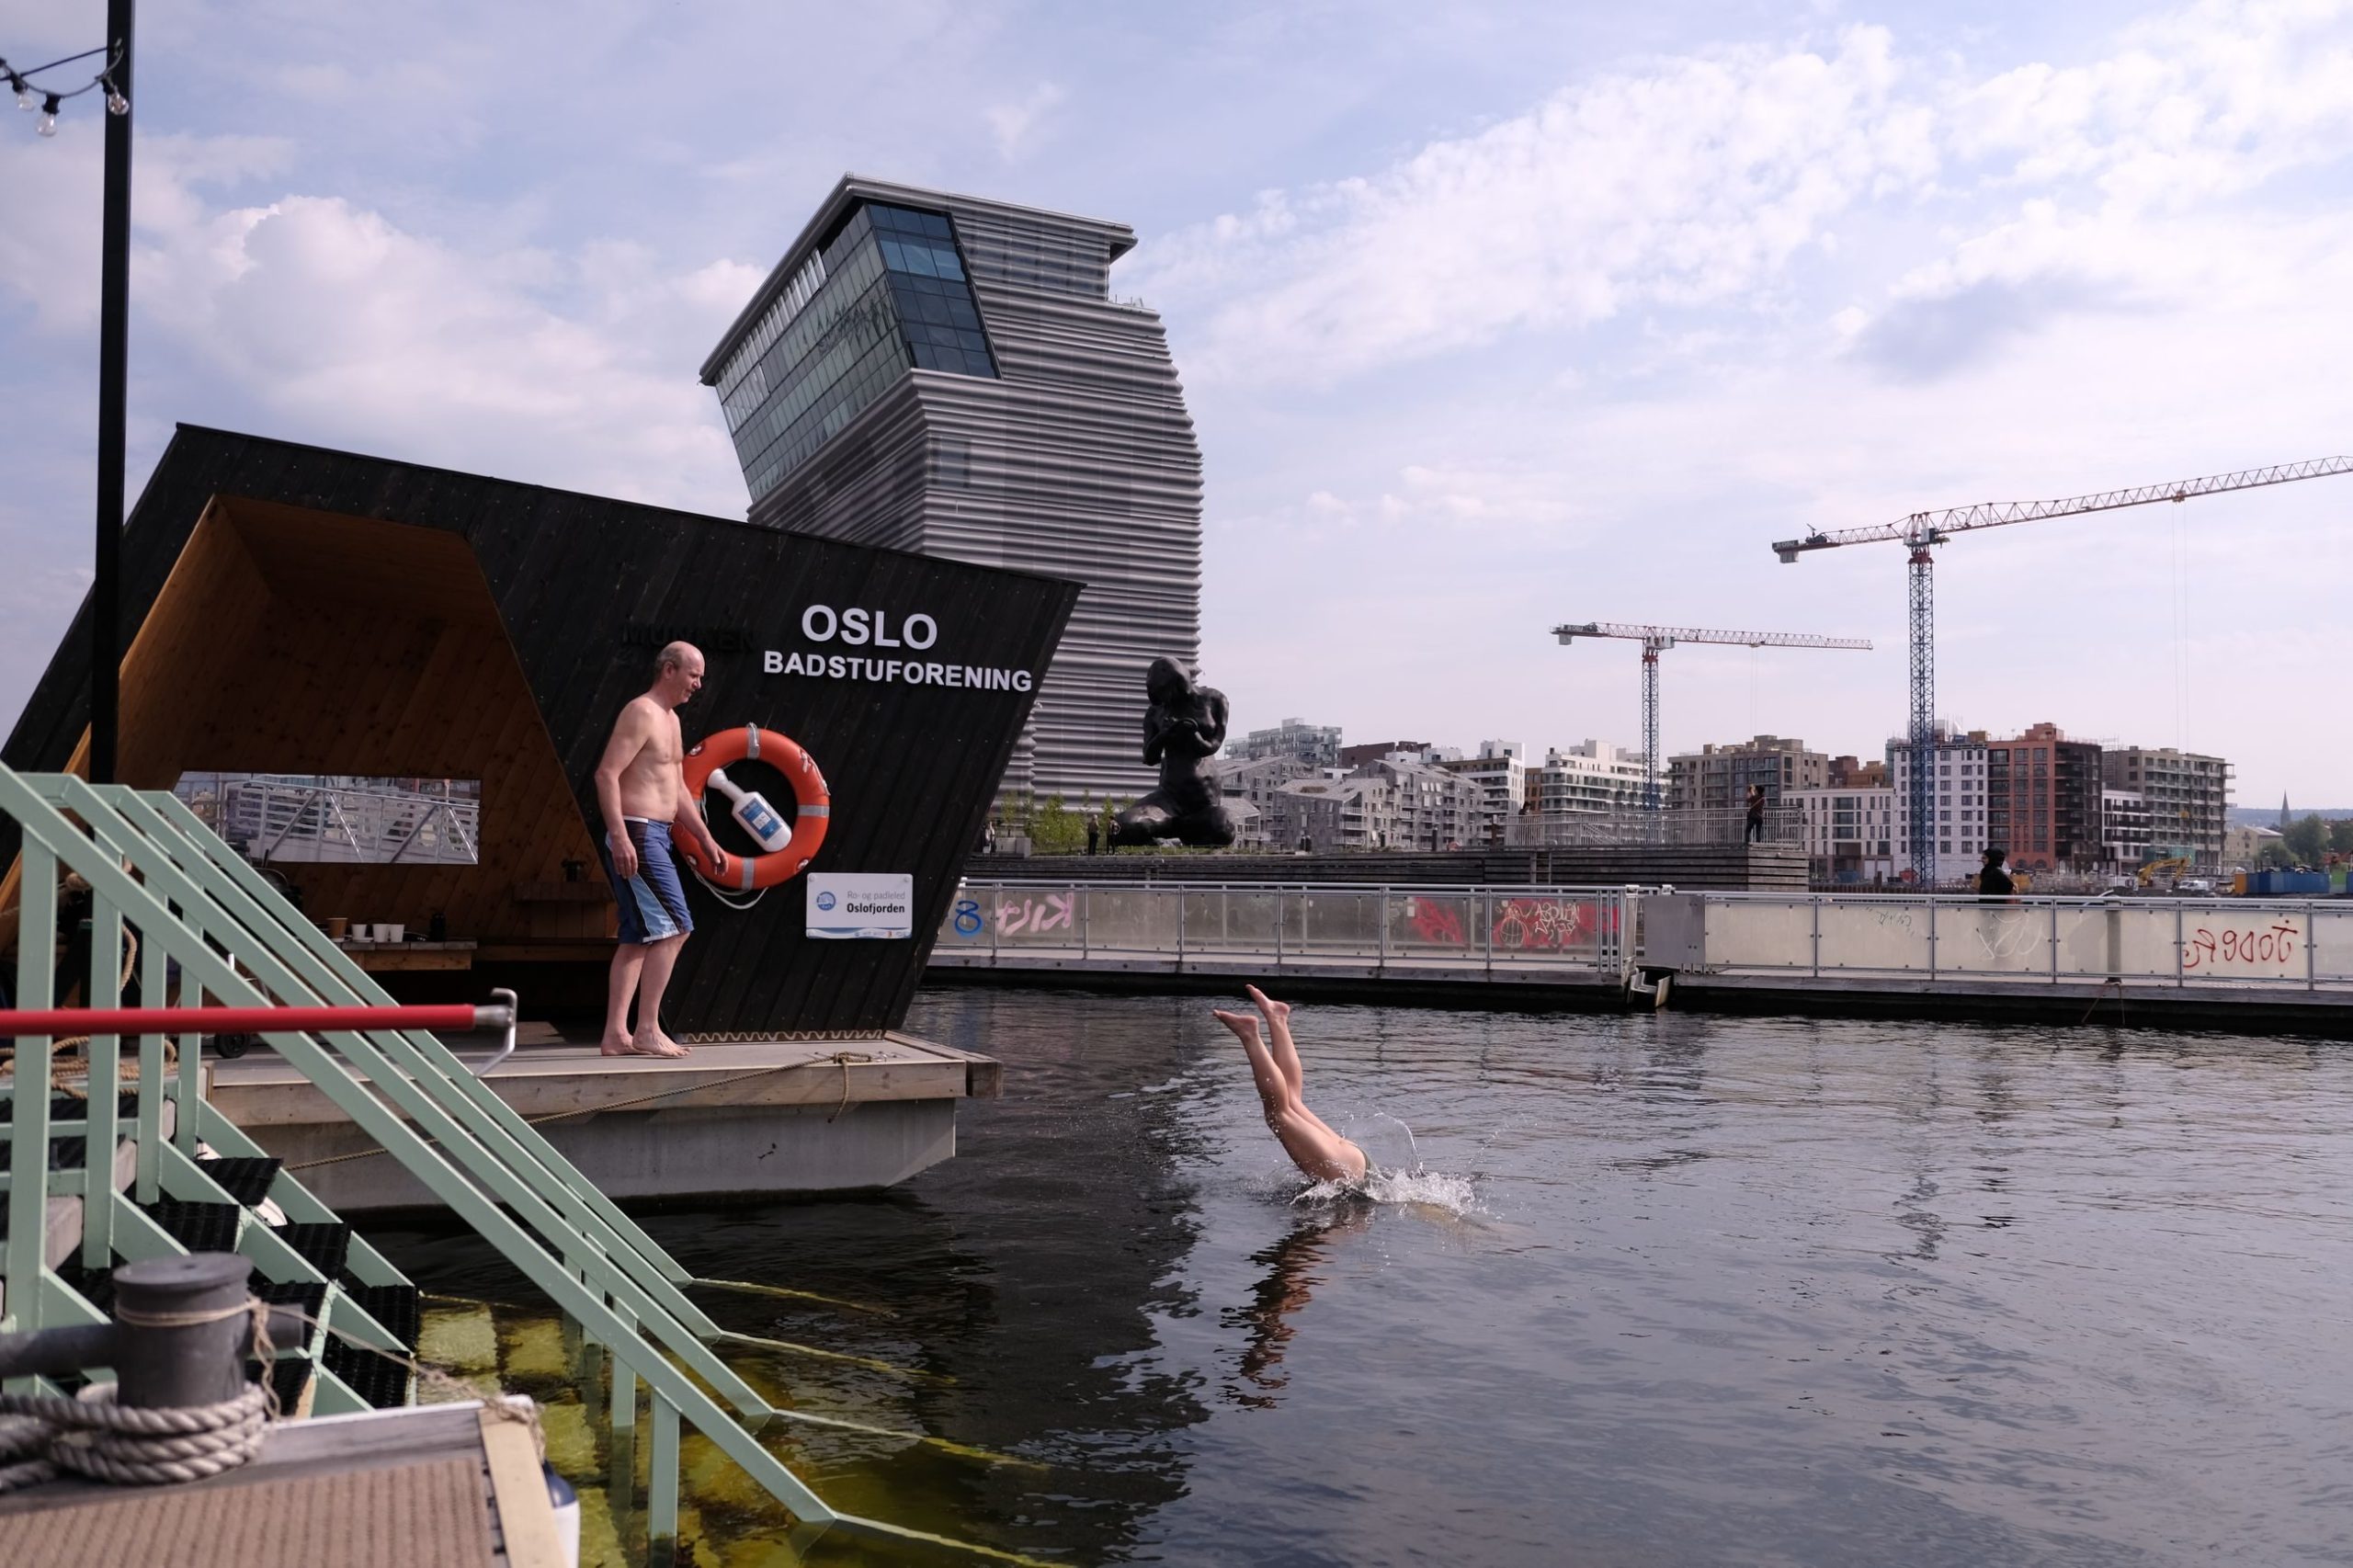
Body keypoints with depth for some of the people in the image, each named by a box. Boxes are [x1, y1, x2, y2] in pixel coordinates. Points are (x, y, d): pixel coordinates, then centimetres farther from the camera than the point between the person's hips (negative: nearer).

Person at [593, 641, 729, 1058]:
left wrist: (706, 839, 23)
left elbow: (678, 788, 26)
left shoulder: (671, 720, 20)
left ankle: (616, 1034, 10)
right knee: (674, 927, -11)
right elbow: (607, 773, -20)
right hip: (636, 835, -10)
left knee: (638, 937, 8)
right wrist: (619, 836, -27)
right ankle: (647, 1031, -7)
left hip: (656, 836, 10)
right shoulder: (641, 712, -11)